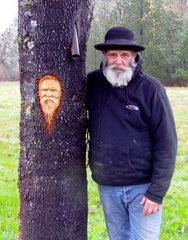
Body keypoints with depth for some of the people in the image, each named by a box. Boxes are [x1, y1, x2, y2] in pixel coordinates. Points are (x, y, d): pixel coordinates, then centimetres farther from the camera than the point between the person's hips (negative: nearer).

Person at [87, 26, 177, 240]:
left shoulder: (150, 88, -8)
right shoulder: (93, 82, 2)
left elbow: (166, 144, -8)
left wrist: (157, 192, -11)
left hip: (142, 188, -3)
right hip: (107, 188, 4)